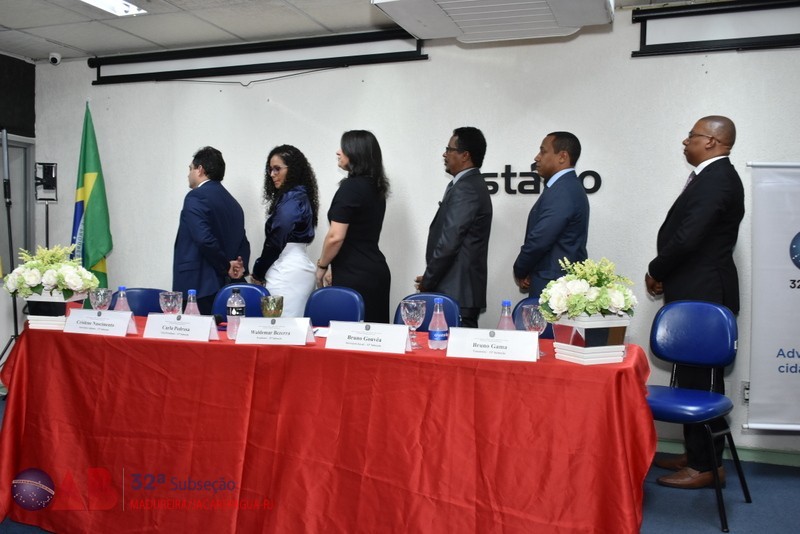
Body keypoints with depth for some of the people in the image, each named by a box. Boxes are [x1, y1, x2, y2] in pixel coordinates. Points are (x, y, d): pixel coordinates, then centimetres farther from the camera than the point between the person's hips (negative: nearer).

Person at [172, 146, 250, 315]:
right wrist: (241, 266, 2)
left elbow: (204, 239, -20)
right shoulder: (232, 202, 18)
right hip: (223, 285, 8)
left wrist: (226, 266, -10)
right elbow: (243, 242, 18)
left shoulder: (196, 196, -8)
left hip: (197, 285, -8)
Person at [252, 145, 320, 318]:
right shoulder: (302, 196, 16)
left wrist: (258, 273, -1)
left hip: (287, 271, -9)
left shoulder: (290, 199, -11)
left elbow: (276, 240, -14)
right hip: (301, 268, 9)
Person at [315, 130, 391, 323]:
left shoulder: (350, 187, -13)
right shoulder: (376, 188, 13)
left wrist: (322, 265, 0)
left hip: (354, 277, -9)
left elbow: (336, 237, -17)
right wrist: (334, 267, 20)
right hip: (377, 270, 9)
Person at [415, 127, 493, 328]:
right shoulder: (473, 184, 16)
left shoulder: (465, 189, -15)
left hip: (456, 292, -10)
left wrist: (427, 280, -8)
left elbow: (449, 242, -19)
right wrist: (431, 278, 13)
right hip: (460, 289, 10)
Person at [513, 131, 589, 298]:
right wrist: (526, 271, 2)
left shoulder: (562, 191, -19)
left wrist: (520, 272, -4)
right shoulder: (567, 186, 14)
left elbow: (539, 241, -21)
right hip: (561, 284, 9)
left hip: (554, 287, -9)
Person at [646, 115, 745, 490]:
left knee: (699, 378, -3)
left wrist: (655, 271, -9)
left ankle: (706, 465, 8)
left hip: (702, 295, -10)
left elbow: (687, 237, -23)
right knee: (696, 375, 15)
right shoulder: (713, 177, 16)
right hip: (698, 293, 10)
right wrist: (665, 274, 6)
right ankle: (697, 454, 26)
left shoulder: (716, 179, -16)